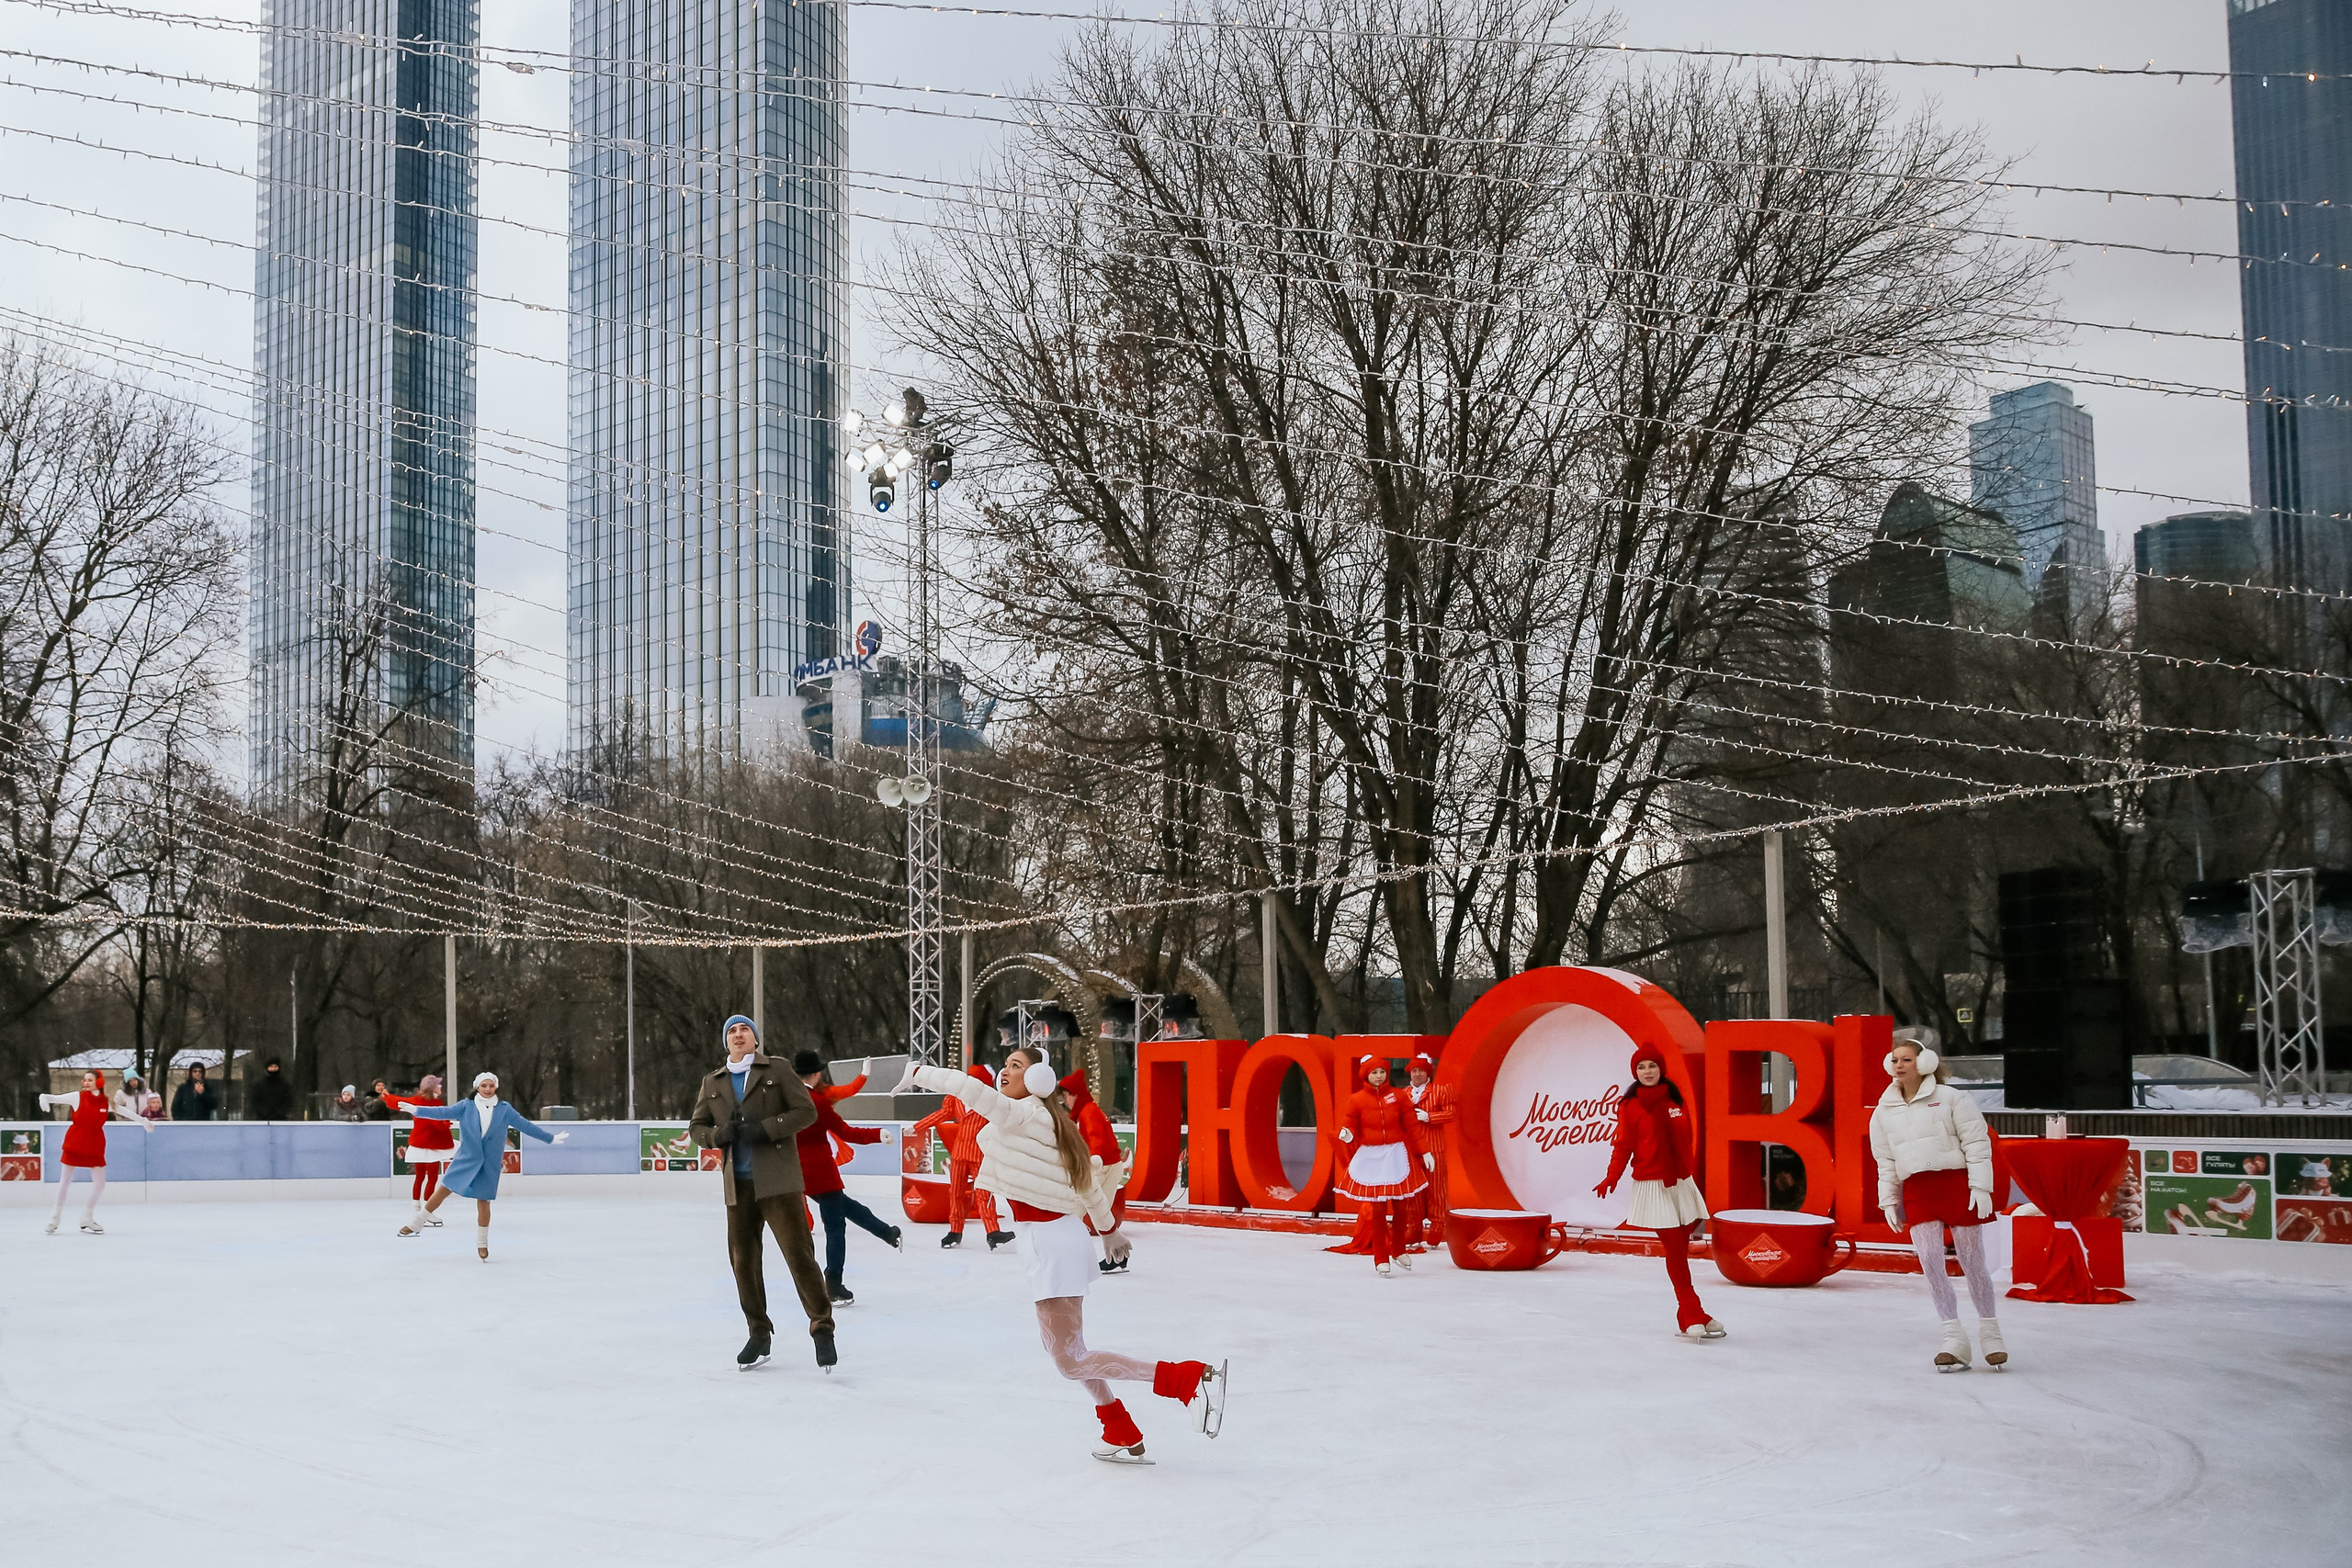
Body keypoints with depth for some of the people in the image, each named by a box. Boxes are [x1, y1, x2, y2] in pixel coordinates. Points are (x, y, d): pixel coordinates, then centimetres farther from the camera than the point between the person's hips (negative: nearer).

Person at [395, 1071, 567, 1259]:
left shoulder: (504, 1109, 1)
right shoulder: (467, 1106, -1)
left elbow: (525, 1125, 4)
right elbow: (444, 1113, -7)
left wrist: (550, 1138, 5)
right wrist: (417, 1110, -15)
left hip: (489, 1164, 0)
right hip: (466, 1159, 0)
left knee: (483, 1201, 3)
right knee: (443, 1190, -1)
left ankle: (482, 1244, 17)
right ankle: (417, 1224, 16)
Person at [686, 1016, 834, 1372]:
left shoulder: (776, 1071, 2)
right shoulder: (713, 1083, 14)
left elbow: (806, 1111, -4)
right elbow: (696, 1128, 16)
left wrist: (767, 1128, -16)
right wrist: (719, 1135, -7)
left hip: (778, 1180, -4)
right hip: (737, 1184, 5)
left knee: (798, 1253, -9)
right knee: (743, 1260, 7)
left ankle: (822, 1328, -1)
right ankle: (759, 1334, 21)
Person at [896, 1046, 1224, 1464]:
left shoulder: (1022, 1114, -15)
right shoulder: (1047, 1122, 13)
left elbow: (968, 1087, -29)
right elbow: (1087, 1180, 22)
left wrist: (918, 1074, -15)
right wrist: (1107, 1226, 35)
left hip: (1049, 1242, -10)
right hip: (1061, 1235, 10)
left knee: (1070, 1362, -8)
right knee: (1065, 1348, 23)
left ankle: (1190, 1378, -10)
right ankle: (1122, 1436, 31)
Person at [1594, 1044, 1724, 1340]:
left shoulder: (1674, 1100, 9)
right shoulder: (1629, 1105, -3)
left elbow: (1685, 1141, 17)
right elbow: (1623, 1146, -6)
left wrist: (1693, 1169, 22)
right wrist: (1612, 1178, -19)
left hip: (1681, 1183, 4)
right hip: (1651, 1185, -4)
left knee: (1681, 1249, 4)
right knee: (1674, 1248, -9)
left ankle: (1689, 1315, 13)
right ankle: (1692, 1316, -6)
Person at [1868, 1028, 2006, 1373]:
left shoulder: (1951, 1098, -2)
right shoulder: (1884, 1110, 12)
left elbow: (1977, 1143, -3)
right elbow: (1885, 1160, 17)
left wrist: (1980, 1187, -9)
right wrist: (1888, 1201, 13)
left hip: (1956, 1183, -3)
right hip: (1916, 1191, 4)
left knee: (1972, 1262, 2)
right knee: (1930, 1262, -9)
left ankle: (1990, 1332, 18)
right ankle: (1954, 1339, -5)